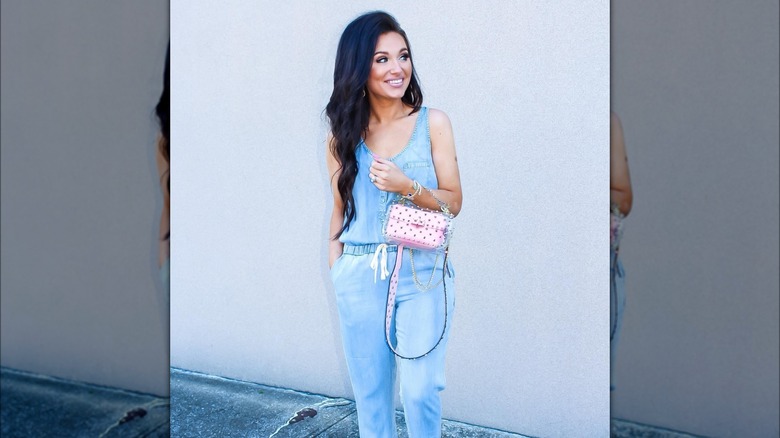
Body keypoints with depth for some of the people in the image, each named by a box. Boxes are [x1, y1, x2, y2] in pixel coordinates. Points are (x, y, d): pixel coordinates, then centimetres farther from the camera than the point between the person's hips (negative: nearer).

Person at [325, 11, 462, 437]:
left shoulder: (432, 122, -3)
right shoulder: (342, 134, 3)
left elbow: (453, 202, -1)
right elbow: (340, 209, 11)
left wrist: (407, 187, -18)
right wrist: (334, 270, 8)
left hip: (422, 272, -2)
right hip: (359, 275, 2)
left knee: (420, 390, 0)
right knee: (369, 391, 12)